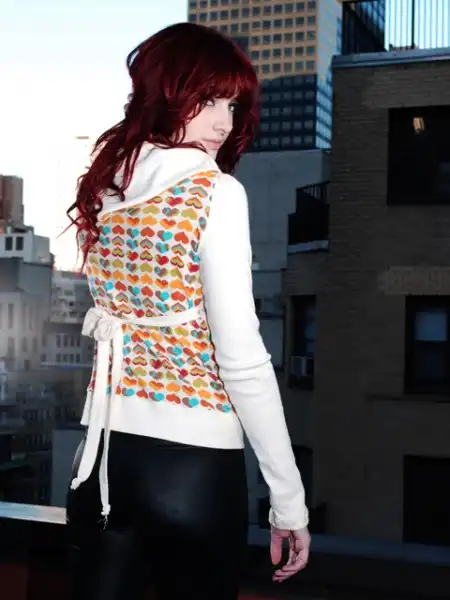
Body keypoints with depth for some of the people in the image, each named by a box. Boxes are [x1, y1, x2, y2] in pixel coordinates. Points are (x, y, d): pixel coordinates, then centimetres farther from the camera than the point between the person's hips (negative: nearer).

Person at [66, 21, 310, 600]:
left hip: (101, 452, 5)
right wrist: (288, 499, -12)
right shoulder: (214, 192, -14)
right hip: (192, 462, -5)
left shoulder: (102, 188, 5)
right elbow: (243, 360, -17)